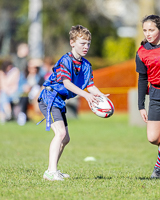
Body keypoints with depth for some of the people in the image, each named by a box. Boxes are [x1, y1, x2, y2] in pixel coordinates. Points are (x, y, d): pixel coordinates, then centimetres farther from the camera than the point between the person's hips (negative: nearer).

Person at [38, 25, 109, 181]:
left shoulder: (86, 65, 8)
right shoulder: (65, 61, -17)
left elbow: (90, 86, 4)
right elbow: (67, 83, -28)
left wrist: (101, 96, -17)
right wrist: (86, 95, -39)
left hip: (59, 102, 10)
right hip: (49, 98, -10)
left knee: (65, 139, 16)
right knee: (60, 133, -24)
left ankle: (51, 171, 27)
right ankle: (51, 171, -30)